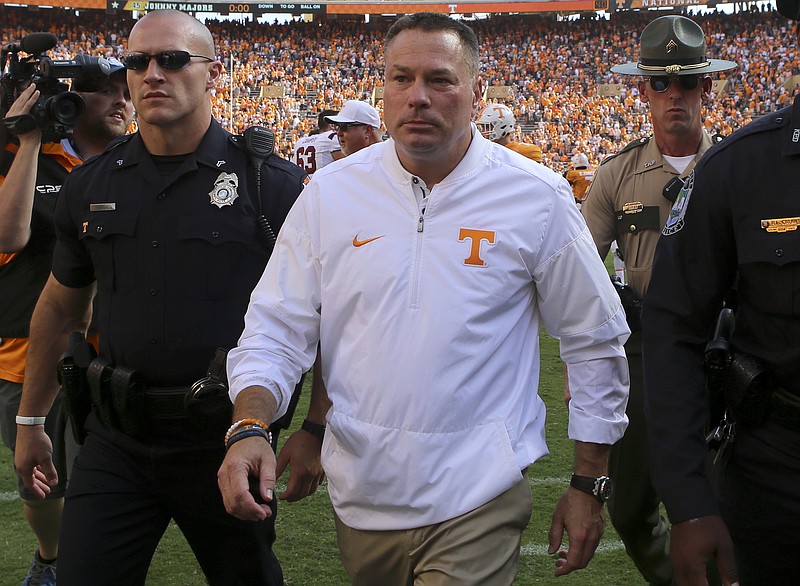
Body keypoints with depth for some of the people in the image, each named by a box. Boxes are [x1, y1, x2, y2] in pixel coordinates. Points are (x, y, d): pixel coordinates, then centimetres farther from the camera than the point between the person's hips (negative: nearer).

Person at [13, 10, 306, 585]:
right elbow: (61, 307, 16)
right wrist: (30, 419, 18)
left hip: (226, 441, -2)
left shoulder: (272, 185, -7)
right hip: (116, 442, 3)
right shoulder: (91, 186, 5)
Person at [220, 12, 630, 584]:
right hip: (361, 493, 3)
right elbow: (277, 328, 3)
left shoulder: (537, 198, -5)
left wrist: (589, 485, 4)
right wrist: (250, 427, -16)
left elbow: (595, 342, 3)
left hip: (477, 500, -3)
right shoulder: (331, 194, 0)